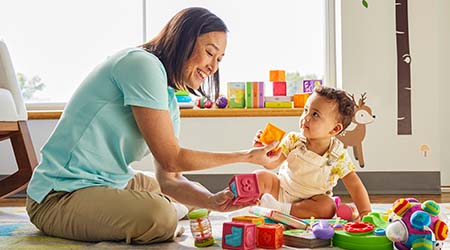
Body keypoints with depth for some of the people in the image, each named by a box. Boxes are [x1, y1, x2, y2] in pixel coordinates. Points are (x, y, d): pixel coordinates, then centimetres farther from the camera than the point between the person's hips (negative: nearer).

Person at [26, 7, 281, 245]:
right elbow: (171, 159, -18)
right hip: (58, 196, -9)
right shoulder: (142, 63, -18)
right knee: (161, 216, -29)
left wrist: (213, 200, -16)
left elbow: (169, 180, 3)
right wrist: (246, 156, -11)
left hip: (111, 183, 9)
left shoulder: (169, 103, 9)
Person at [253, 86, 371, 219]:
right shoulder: (293, 140, -11)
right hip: (281, 189, 1)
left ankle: (281, 209, -28)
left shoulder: (339, 157, -16)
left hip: (308, 201, -1)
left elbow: (355, 186, -15)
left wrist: (365, 212, -27)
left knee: (328, 207, -31)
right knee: (260, 176, -19)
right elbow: (271, 163, -11)